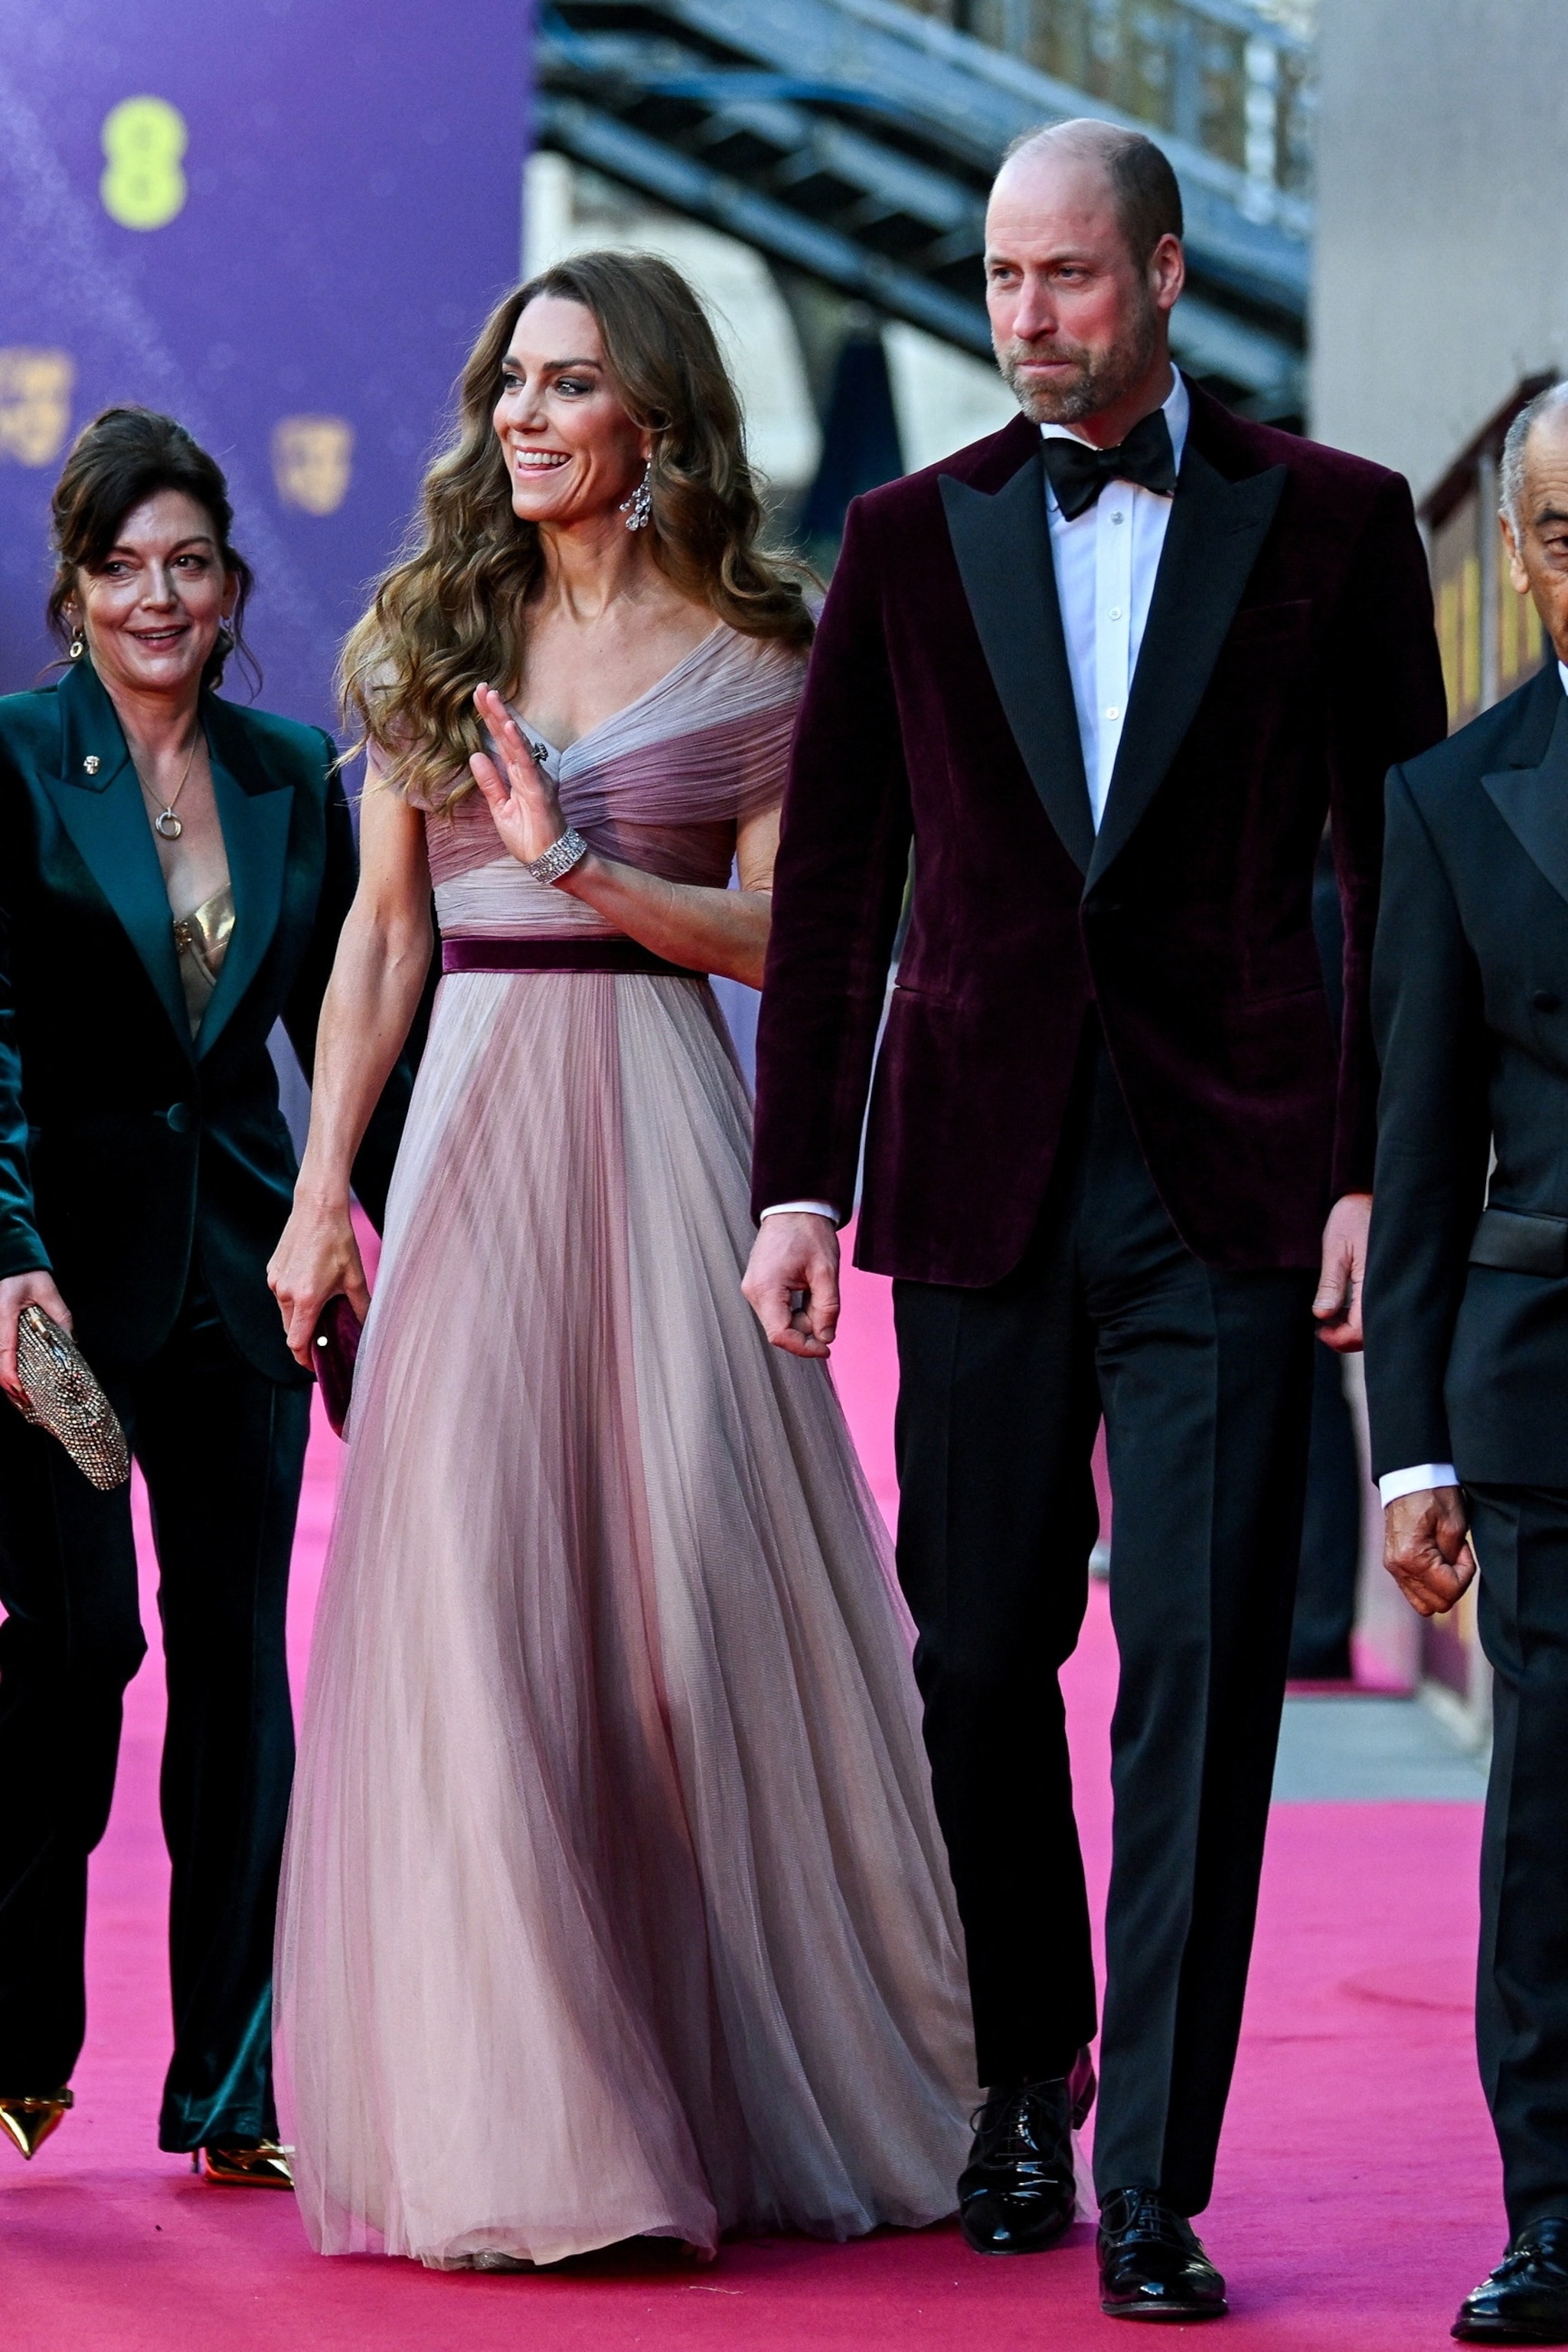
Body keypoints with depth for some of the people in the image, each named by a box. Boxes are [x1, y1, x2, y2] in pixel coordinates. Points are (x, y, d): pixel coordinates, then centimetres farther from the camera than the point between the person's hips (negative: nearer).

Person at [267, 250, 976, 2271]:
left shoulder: (746, 659, 3)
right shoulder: (430, 637, 11)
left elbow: (781, 935, -3)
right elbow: (381, 939, 10)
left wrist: (579, 863, -16)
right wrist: (320, 1192, 5)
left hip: (656, 1135, -2)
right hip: (470, 1123, 2)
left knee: (688, 1572, -2)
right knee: (467, 1590, -5)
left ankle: (742, 2090, 12)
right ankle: (507, 2111, -2)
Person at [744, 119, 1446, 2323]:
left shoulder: (1331, 523, 5)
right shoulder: (910, 540, 9)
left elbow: (1396, 873, 4)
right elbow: (830, 882, 10)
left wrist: (1375, 1170, -4)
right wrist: (797, 1181, 4)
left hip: (1228, 1178, -2)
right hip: (982, 1169, 2)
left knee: (1201, 1676, -7)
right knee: (981, 1659, 8)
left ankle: (1154, 2185, -4)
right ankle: (1022, 2076, 29)